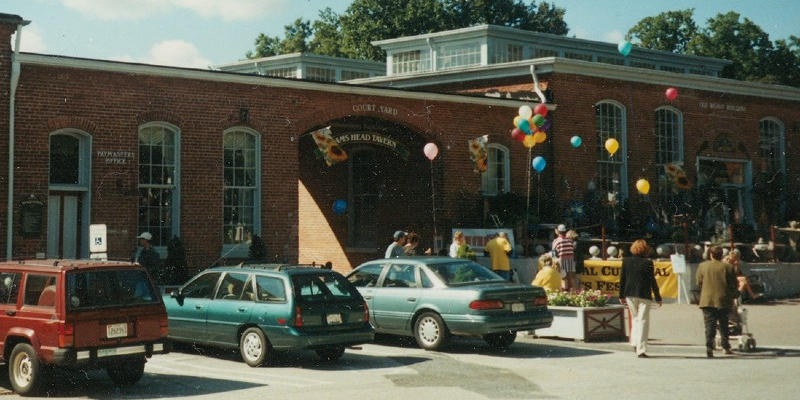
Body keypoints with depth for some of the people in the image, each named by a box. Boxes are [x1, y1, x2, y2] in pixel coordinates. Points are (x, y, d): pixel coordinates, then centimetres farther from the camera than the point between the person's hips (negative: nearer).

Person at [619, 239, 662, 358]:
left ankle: (635, 343, 19)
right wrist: (658, 298, 0)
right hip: (644, 295, -3)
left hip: (630, 294, 4)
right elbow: (652, 281, -8)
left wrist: (621, 295, 12)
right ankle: (641, 350, -2)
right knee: (643, 321, 1)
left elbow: (622, 279, 4)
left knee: (635, 318, 22)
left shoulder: (626, 261, 0)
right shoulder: (648, 263, -10)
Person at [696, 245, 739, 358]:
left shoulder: (702, 266, 1)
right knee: (723, 324, 15)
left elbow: (699, 283, 7)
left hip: (707, 301, 0)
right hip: (723, 301, 0)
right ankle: (726, 347, 19)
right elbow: (735, 285, 1)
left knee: (710, 325, -1)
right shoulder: (728, 267, -3)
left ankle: (709, 346, -17)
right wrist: (732, 294, 21)